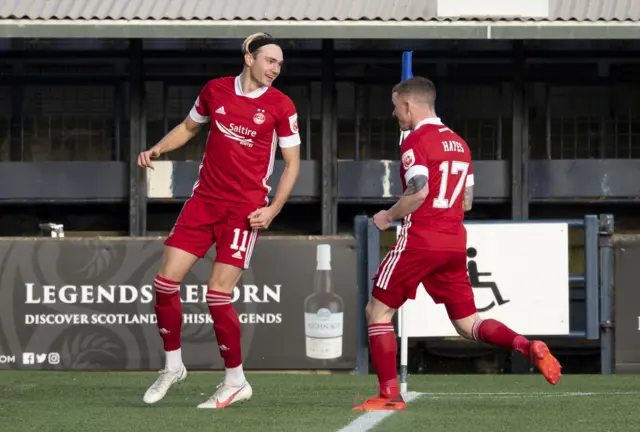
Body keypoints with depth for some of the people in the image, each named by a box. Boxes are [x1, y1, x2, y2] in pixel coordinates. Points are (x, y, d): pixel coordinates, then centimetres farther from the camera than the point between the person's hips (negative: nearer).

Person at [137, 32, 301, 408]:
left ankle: (236, 381, 6)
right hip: (205, 198, 4)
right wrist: (157, 149, 3)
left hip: (246, 208, -4)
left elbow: (292, 162, -1)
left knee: (218, 293, -9)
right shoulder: (215, 90, 2)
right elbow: (189, 127, 19)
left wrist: (273, 209, -11)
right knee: (167, 280, -2)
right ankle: (173, 367, 16)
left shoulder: (281, 106, -6)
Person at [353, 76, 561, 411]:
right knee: (467, 324, 11)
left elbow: (419, 192, -21)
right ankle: (528, 346, -13)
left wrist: (389, 217, -7)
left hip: (419, 243, -7)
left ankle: (390, 395, 1)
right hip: (455, 244, 7)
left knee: (378, 311, 6)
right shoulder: (458, 143, 16)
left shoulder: (416, 141, -9)